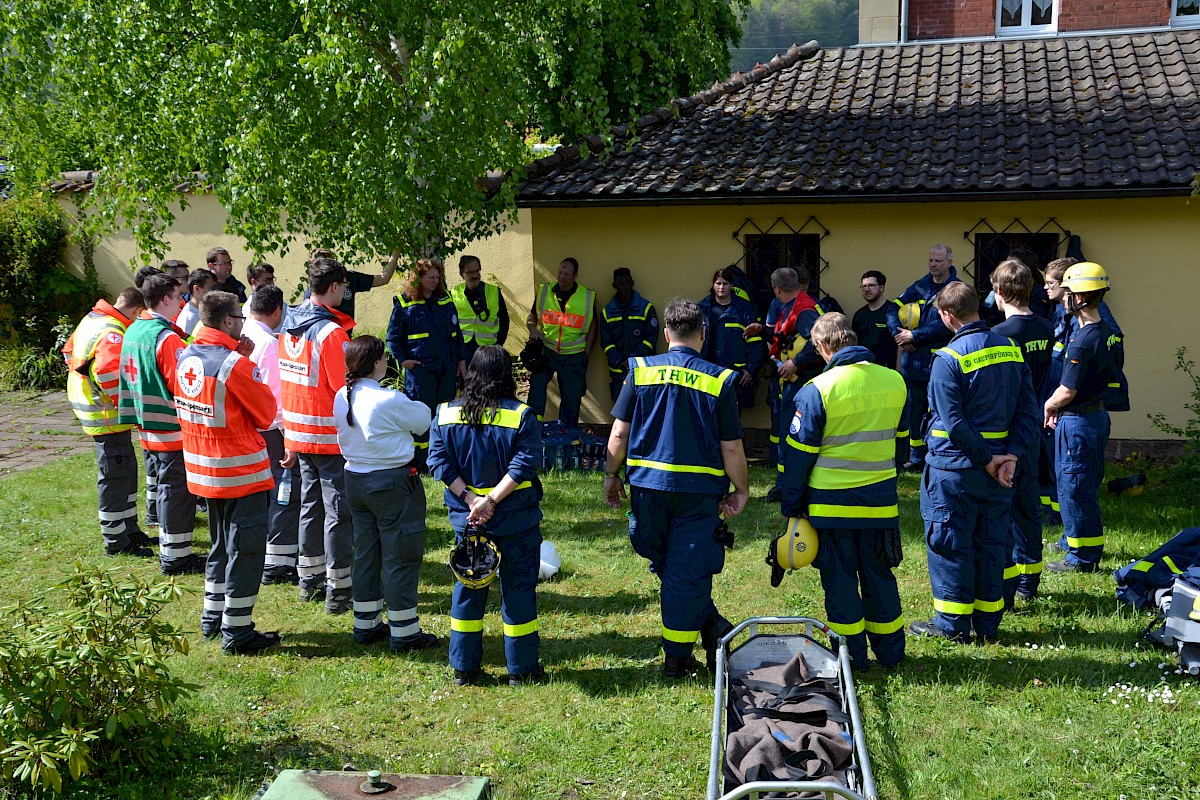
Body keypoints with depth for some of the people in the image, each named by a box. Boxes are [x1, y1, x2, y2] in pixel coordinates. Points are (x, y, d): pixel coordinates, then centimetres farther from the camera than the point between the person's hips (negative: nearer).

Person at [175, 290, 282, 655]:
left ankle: (212, 618, 32)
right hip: (242, 473, -8)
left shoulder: (184, 358, 3)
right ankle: (237, 632, 7)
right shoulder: (235, 365, -20)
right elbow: (267, 413, -11)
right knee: (245, 549, 2)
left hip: (203, 471, 8)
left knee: (222, 545, 22)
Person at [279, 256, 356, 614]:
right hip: (331, 438, -8)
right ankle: (338, 590, 5)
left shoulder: (289, 327, 6)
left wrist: (290, 439, 16)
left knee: (311, 504, 17)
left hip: (298, 434, 8)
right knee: (339, 511, 0)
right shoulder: (332, 332, -19)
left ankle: (310, 579, 27)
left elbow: (285, 383, 11)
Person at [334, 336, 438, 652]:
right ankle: (404, 632, 11)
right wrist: (410, 404, 11)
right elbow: (423, 420, -8)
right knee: (400, 556, 3)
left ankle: (366, 624, 28)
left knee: (366, 552, 17)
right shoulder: (389, 400, -22)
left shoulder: (341, 397, 0)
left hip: (355, 480, 8)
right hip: (391, 482, -8)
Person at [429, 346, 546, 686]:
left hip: (465, 518, 3)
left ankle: (464, 668, 20)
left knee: (467, 589, 14)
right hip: (515, 521, -3)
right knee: (518, 591, 8)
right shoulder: (521, 416, -10)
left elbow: (438, 462, -6)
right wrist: (491, 500, -18)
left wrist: (470, 499, -10)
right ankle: (522, 668, 17)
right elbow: (524, 465, -18)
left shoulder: (445, 414, 0)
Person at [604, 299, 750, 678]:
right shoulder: (719, 380, -6)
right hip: (699, 490, -1)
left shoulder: (640, 370, -3)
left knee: (663, 563, 21)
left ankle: (710, 623, 20)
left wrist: (611, 476, 11)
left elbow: (619, 433, -2)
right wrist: (741, 491, 9)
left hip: (647, 485, 1)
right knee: (688, 571, 7)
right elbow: (732, 448, -5)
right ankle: (677, 656, 15)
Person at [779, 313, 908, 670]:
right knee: (879, 575, 16)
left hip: (831, 503, -4)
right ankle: (890, 651, 26)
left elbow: (799, 453, -9)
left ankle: (851, 656, 15)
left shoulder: (817, 389, -14)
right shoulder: (895, 382, 1)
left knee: (839, 579, 8)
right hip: (880, 501, 4)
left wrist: (791, 504, 1)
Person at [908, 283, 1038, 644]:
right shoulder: (1011, 349, 4)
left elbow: (954, 422, -20)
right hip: (1000, 464, 6)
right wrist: (1011, 456, -4)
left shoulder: (948, 358, -16)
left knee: (949, 545, 5)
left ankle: (952, 623, 13)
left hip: (955, 469, -6)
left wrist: (986, 459, -12)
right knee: (991, 544, 14)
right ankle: (988, 622, 23)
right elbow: (1028, 411, 2)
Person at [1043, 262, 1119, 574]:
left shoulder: (1082, 341, -24)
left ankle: (1083, 557, 9)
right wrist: (1056, 404, 8)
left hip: (1077, 422, -10)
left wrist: (1047, 407, -1)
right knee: (1087, 484, 21)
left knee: (1074, 488, 1)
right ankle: (1076, 540, 36)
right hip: (1097, 414, 10)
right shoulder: (1105, 332, 6)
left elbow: (1067, 392, -22)